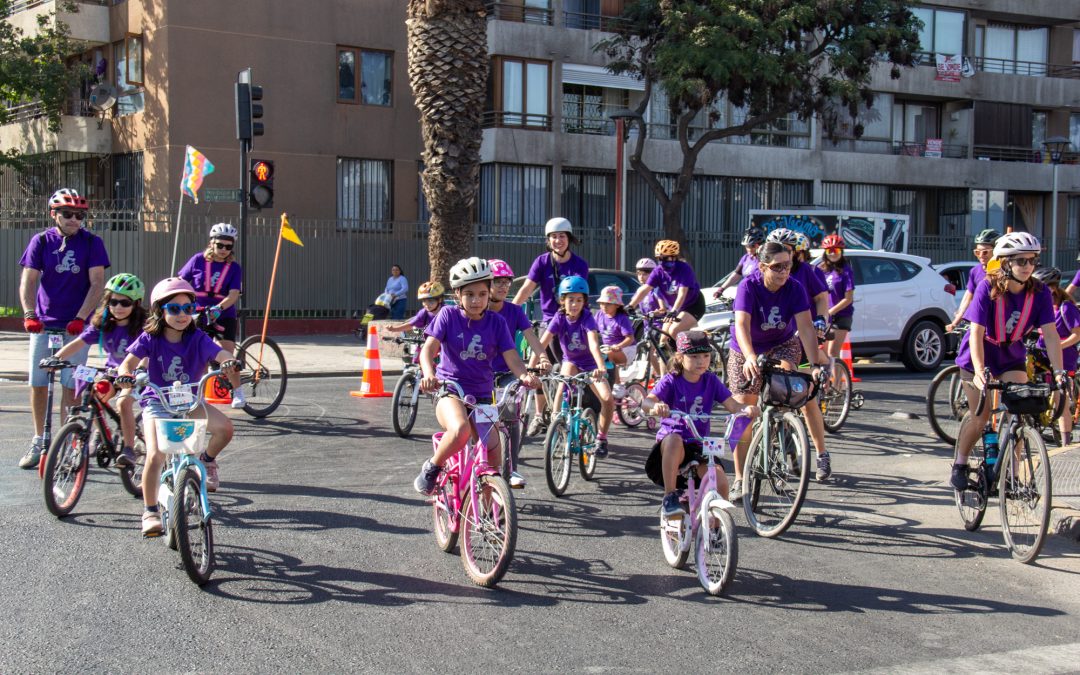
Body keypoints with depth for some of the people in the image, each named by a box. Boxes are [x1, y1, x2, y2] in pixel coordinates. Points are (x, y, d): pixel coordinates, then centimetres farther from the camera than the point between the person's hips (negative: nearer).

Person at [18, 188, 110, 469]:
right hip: (43, 324, 2)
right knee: (37, 384, 4)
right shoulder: (41, 241, 1)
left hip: (76, 325, -2)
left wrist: (80, 318, -19)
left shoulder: (91, 243, -3)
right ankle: (39, 441, 20)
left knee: (70, 386, -4)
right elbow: (28, 280, -4)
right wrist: (29, 314, -19)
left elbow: (97, 284, -8)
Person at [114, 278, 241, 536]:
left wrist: (230, 362, -46)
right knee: (155, 456, -21)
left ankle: (207, 460, 10)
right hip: (157, 401, -2)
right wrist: (124, 375, -43)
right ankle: (150, 511, -1)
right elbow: (130, 361, -19)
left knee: (225, 427, -23)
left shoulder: (197, 338, -8)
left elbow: (220, 354, -22)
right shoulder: (150, 338, -9)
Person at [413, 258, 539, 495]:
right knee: (460, 430, -36)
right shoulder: (448, 315, -4)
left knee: (494, 456, -7)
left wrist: (525, 376, -30)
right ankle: (431, 468, -8)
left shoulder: (496, 322, 0)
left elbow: (512, 358, -7)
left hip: (482, 395, 3)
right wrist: (429, 374, -36)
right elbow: (429, 348, -14)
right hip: (450, 391, -3)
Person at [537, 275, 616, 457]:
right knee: (562, 388, -32)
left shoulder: (587, 318, -22)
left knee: (608, 400, -21)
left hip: (590, 364, -1)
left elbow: (593, 343, -38)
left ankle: (601, 437, 3)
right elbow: (542, 343, -25)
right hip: (570, 361, 1)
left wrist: (601, 367, -55)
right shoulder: (559, 318, -16)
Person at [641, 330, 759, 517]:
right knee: (674, 439, -39)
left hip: (699, 445, 3)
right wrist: (655, 406, -45)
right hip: (669, 443, -3)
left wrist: (747, 409, -26)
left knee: (721, 482, -21)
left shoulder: (711, 381, 5)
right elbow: (646, 402, -20)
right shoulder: (671, 381, -5)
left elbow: (733, 405, -2)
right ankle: (669, 497, -30)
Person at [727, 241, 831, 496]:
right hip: (746, 352, -1)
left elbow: (805, 327, -27)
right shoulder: (749, 286, -27)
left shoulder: (795, 288, -21)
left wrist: (816, 362, -39)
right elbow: (742, 325, -39)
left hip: (782, 344, 1)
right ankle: (739, 480, 4)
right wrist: (750, 358, -56)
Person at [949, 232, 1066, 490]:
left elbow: (1050, 334, -18)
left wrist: (1059, 371, -29)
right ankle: (959, 464, 20)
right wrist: (979, 371, -40)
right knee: (980, 415, -3)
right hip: (979, 355, -3)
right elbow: (977, 333, -29)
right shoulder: (988, 288, -25)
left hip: (1011, 356, 3)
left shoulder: (1039, 292, -17)